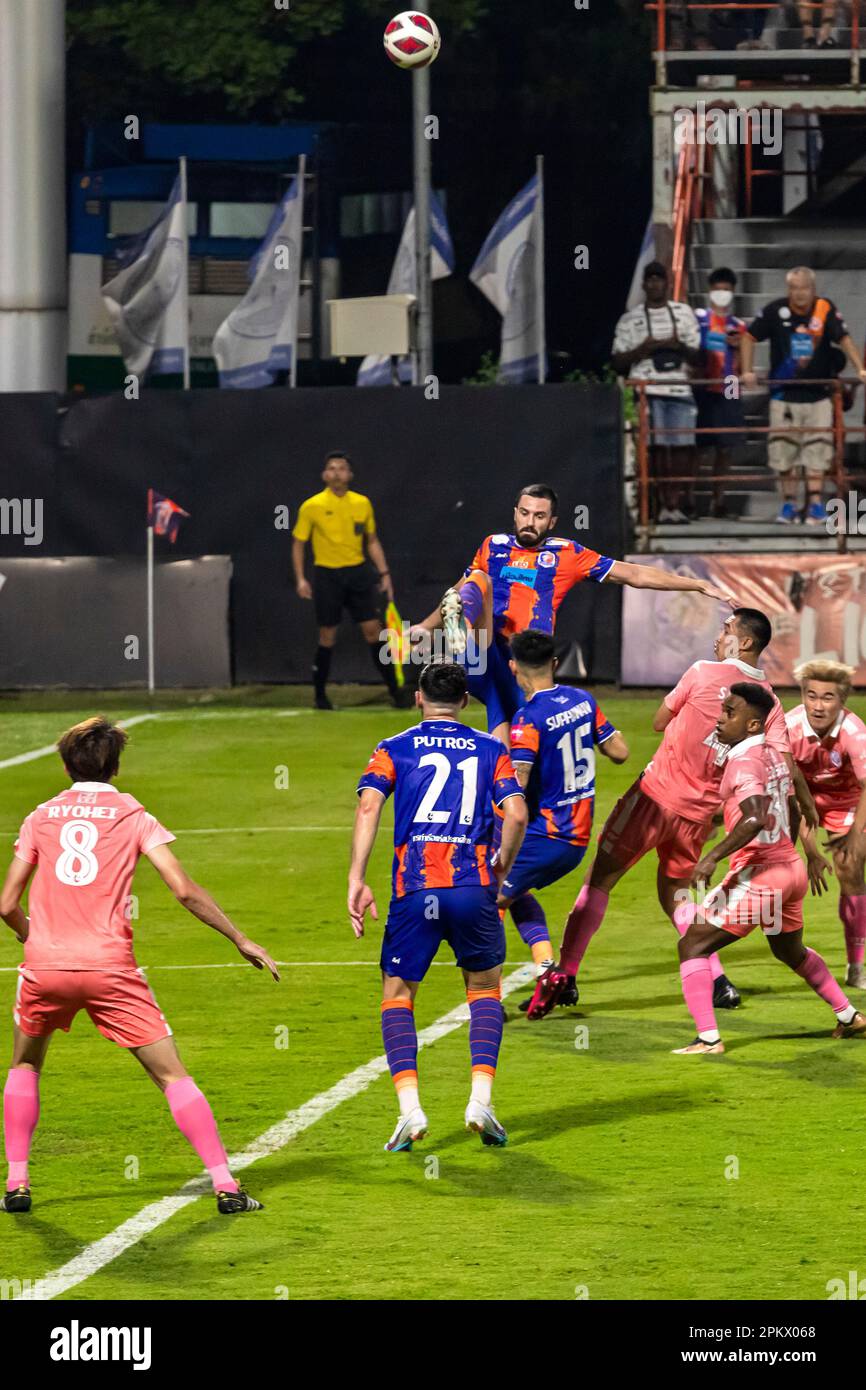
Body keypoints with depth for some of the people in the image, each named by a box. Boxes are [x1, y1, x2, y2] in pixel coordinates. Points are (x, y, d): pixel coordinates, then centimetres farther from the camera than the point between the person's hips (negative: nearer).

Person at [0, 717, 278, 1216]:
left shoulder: (41, 817, 10)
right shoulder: (133, 816, 5)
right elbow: (184, 890, -4)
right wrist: (241, 940, 4)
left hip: (45, 967, 2)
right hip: (110, 967, -2)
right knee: (173, 1075, 3)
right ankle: (226, 1186, -4)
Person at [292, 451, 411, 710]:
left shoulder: (362, 503, 5)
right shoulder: (311, 507, -4)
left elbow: (372, 541, 14)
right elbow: (298, 543, 2)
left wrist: (384, 573, 7)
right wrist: (300, 579, -6)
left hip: (358, 572, 2)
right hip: (327, 574, -2)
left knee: (373, 630, -2)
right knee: (328, 637, 1)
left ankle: (394, 689, 1)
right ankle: (319, 694, 15)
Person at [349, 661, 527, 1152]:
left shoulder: (394, 750, 11)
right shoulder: (491, 751, 12)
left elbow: (368, 807, -5)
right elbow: (516, 815, -1)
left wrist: (357, 880, -9)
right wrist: (501, 868, 15)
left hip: (414, 890, -1)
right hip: (474, 887, 1)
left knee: (398, 995, 13)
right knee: (486, 986, 21)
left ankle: (410, 1107, -4)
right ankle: (481, 1098, 7)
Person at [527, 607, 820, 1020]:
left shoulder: (703, 673, -7)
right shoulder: (769, 702, 2)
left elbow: (659, 722, 4)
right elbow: (786, 765, -2)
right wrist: (808, 805, 10)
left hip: (657, 795, -5)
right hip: (699, 813, 5)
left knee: (600, 879, 3)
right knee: (674, 894, 22)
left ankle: (563, 973, -3)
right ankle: (718, 982, 11)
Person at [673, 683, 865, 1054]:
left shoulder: (744, 762, -16)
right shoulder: (773, 755, 11)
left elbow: (756, 818, -30)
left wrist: (713, 857, -31)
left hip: (757, 876, -9)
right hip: (791, 868, 9)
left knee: (693, 946, -6)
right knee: (791, 951, 32)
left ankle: (708, 1038, -16)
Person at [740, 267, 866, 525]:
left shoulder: (826, 310, -8)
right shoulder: (775, 311, -5)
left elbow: (844, 339, -14)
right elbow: (749, 337, 3)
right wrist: (747, 372, -6)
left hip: (818, 395, -1)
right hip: (784, 394, 1)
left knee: (817, 450, -6)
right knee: (783, 451, 3)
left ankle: (816, 503, -5)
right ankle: (788, 504, 13)